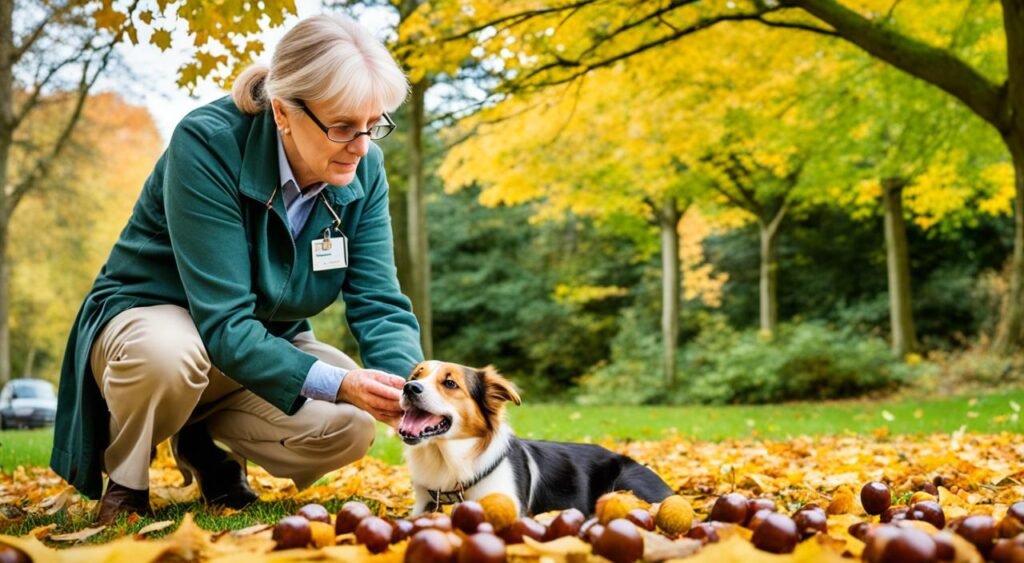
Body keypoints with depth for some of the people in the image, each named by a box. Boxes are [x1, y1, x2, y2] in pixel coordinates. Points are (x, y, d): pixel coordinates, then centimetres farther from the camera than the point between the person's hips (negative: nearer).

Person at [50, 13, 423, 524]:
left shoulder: (363, 169, -13)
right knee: (166, 356, -39)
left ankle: (202, 439, 9)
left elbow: (378, 304, -15)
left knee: (351, 425, -21)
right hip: (148, 318, -4)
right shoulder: (206, 143, -29)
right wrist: (335, 382, -43)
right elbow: (223, 324, -32)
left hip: (266, 343, 5)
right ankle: (124, 480, -5)